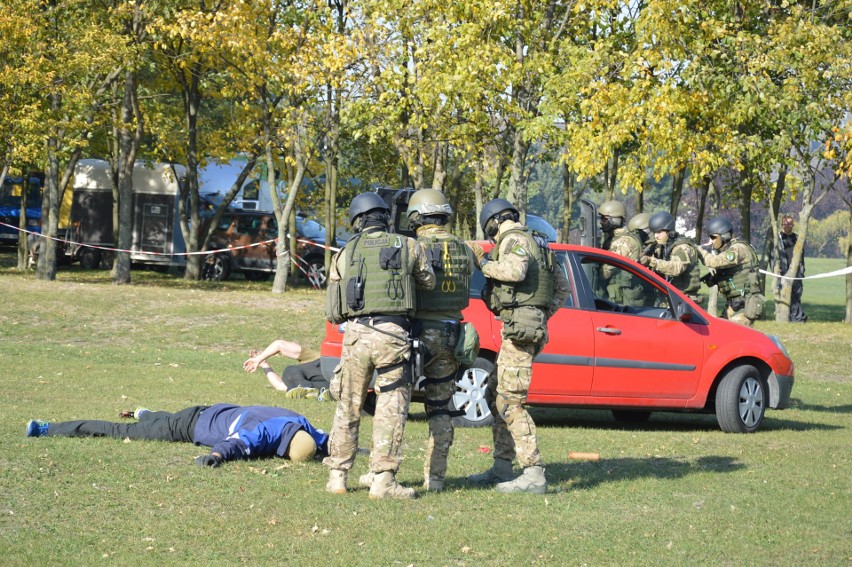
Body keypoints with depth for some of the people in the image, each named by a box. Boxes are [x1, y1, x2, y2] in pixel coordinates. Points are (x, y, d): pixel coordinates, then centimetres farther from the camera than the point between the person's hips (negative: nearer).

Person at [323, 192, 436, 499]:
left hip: (355, 334, 2)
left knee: (348, 407, 14)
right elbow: (429, 283, 20)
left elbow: (332, 312, 12)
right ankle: (383, 480, -3)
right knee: (391, 410, 2)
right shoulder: (408, 246, 6)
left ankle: (337, 476, 16)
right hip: (393, 334, -2)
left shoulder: (344, 254, 11)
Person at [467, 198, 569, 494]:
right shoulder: (536, 244, 21)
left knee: (509, 401, -13)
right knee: (495, 393, 18)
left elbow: (515, 271, -27)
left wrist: (485, 263, -11)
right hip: (532, 325, 10)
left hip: (519, 326, -10)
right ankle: (502, 469, 22)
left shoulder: (514, 240, -7)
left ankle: (534, 475, -18)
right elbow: (562, 286, 23)